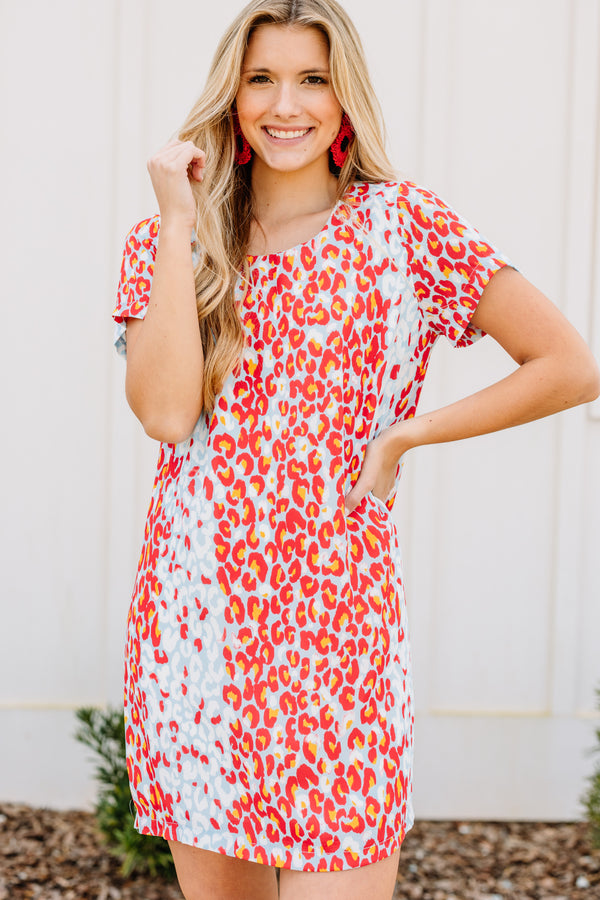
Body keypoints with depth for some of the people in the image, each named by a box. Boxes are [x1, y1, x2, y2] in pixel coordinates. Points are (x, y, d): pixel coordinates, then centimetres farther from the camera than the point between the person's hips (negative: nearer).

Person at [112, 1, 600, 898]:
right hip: (195, 609, 3)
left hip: (335, 615, -2)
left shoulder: (402, 225, 0)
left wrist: (404, 435, -5)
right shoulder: (168, 239, 8)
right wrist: (179, 222, -8)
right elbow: (166, 411, -10)